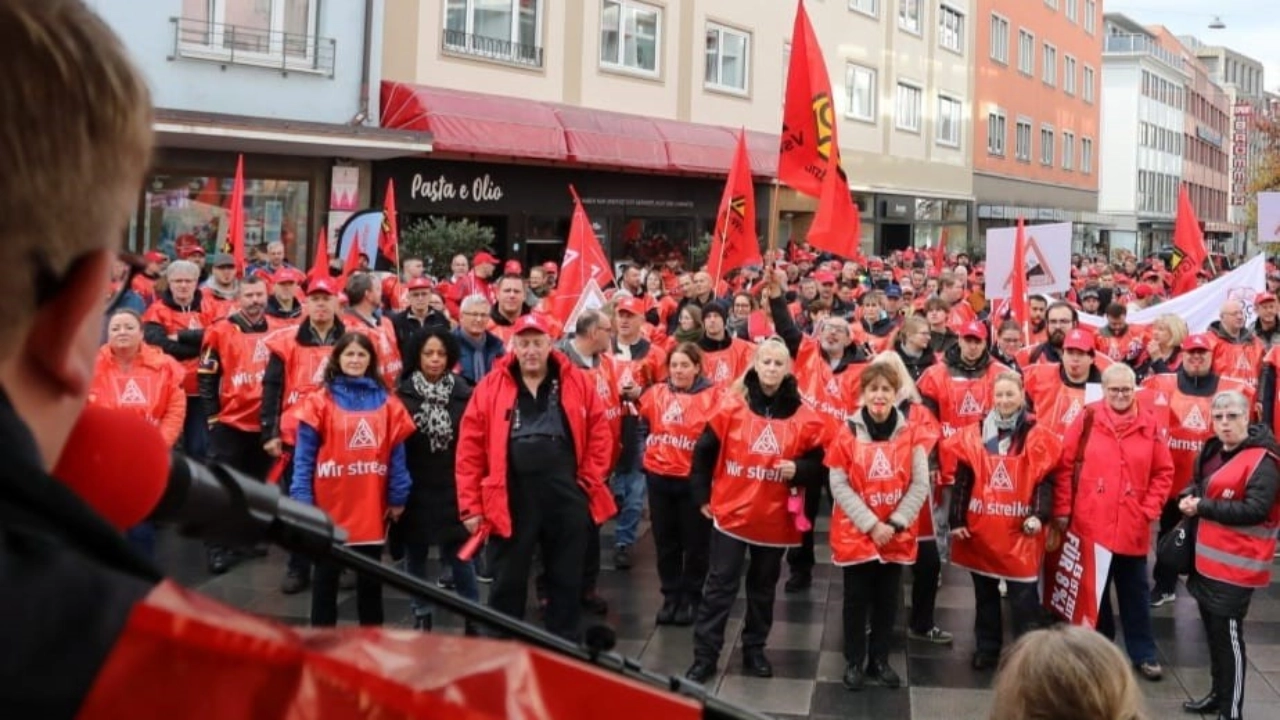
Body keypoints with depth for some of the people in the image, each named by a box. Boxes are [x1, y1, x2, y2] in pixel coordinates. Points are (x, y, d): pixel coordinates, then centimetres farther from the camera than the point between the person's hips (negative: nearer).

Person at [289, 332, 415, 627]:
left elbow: (397, 452, 4)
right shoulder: (320, 401, -4)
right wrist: (302, 499, -12)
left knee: (370, 576, 13)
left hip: (372, 508, 2)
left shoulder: (386, 403, 3)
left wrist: (398, 497, 0)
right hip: (330, 506, -2)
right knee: (326, 575, 9)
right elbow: (304, 454, -6)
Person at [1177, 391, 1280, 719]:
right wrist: (1189, 498, 2)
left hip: (1236, 565, -8)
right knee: (1213, 631, 18)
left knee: (1228, 635, -3)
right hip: (1207, 560, 9)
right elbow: (1199, 485, 25)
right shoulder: (1212, 452, 11)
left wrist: (1203, 507, -21)